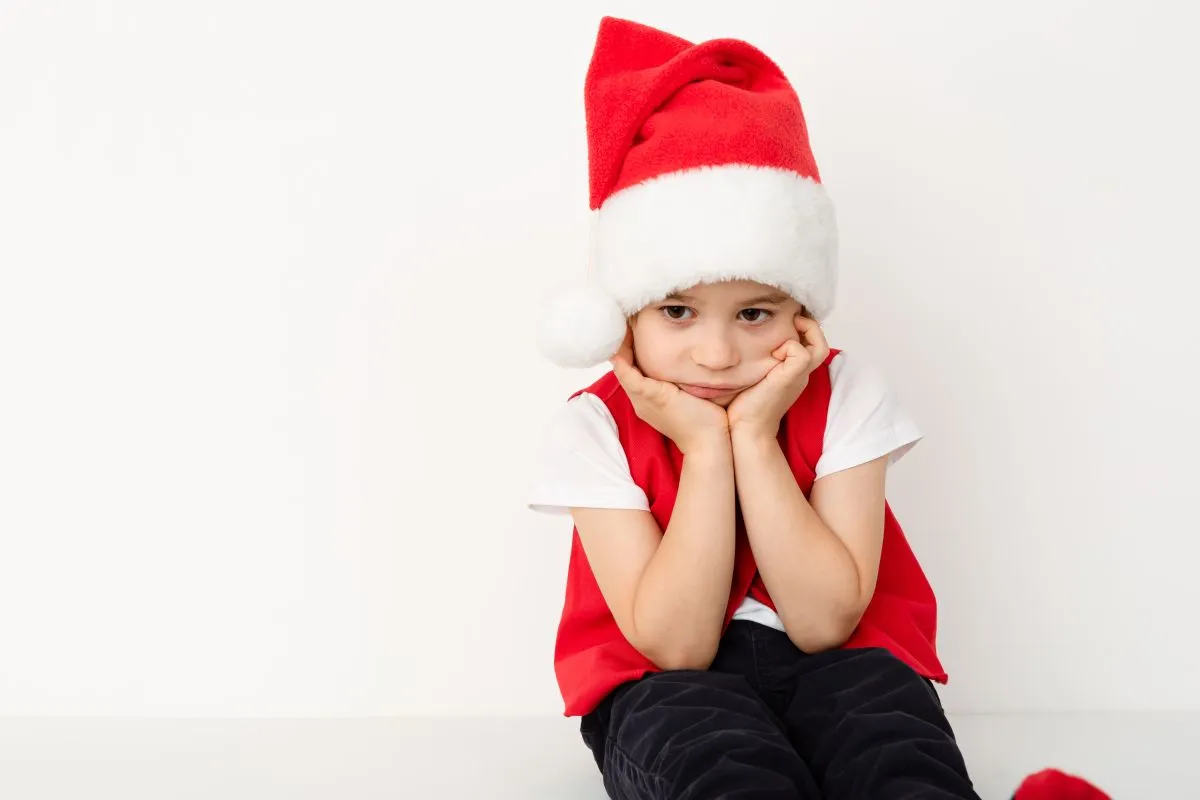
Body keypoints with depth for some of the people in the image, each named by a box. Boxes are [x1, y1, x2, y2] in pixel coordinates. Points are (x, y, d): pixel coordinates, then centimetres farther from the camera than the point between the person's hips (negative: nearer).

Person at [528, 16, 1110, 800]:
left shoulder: (848, 399, -8)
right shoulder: (595, 431, -10)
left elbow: (825, 622, -15)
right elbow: (674, 645, -16)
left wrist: (753, 436, -22)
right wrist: (705, 449, -22)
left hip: (833, 662, 1)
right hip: (667, 686, -1)